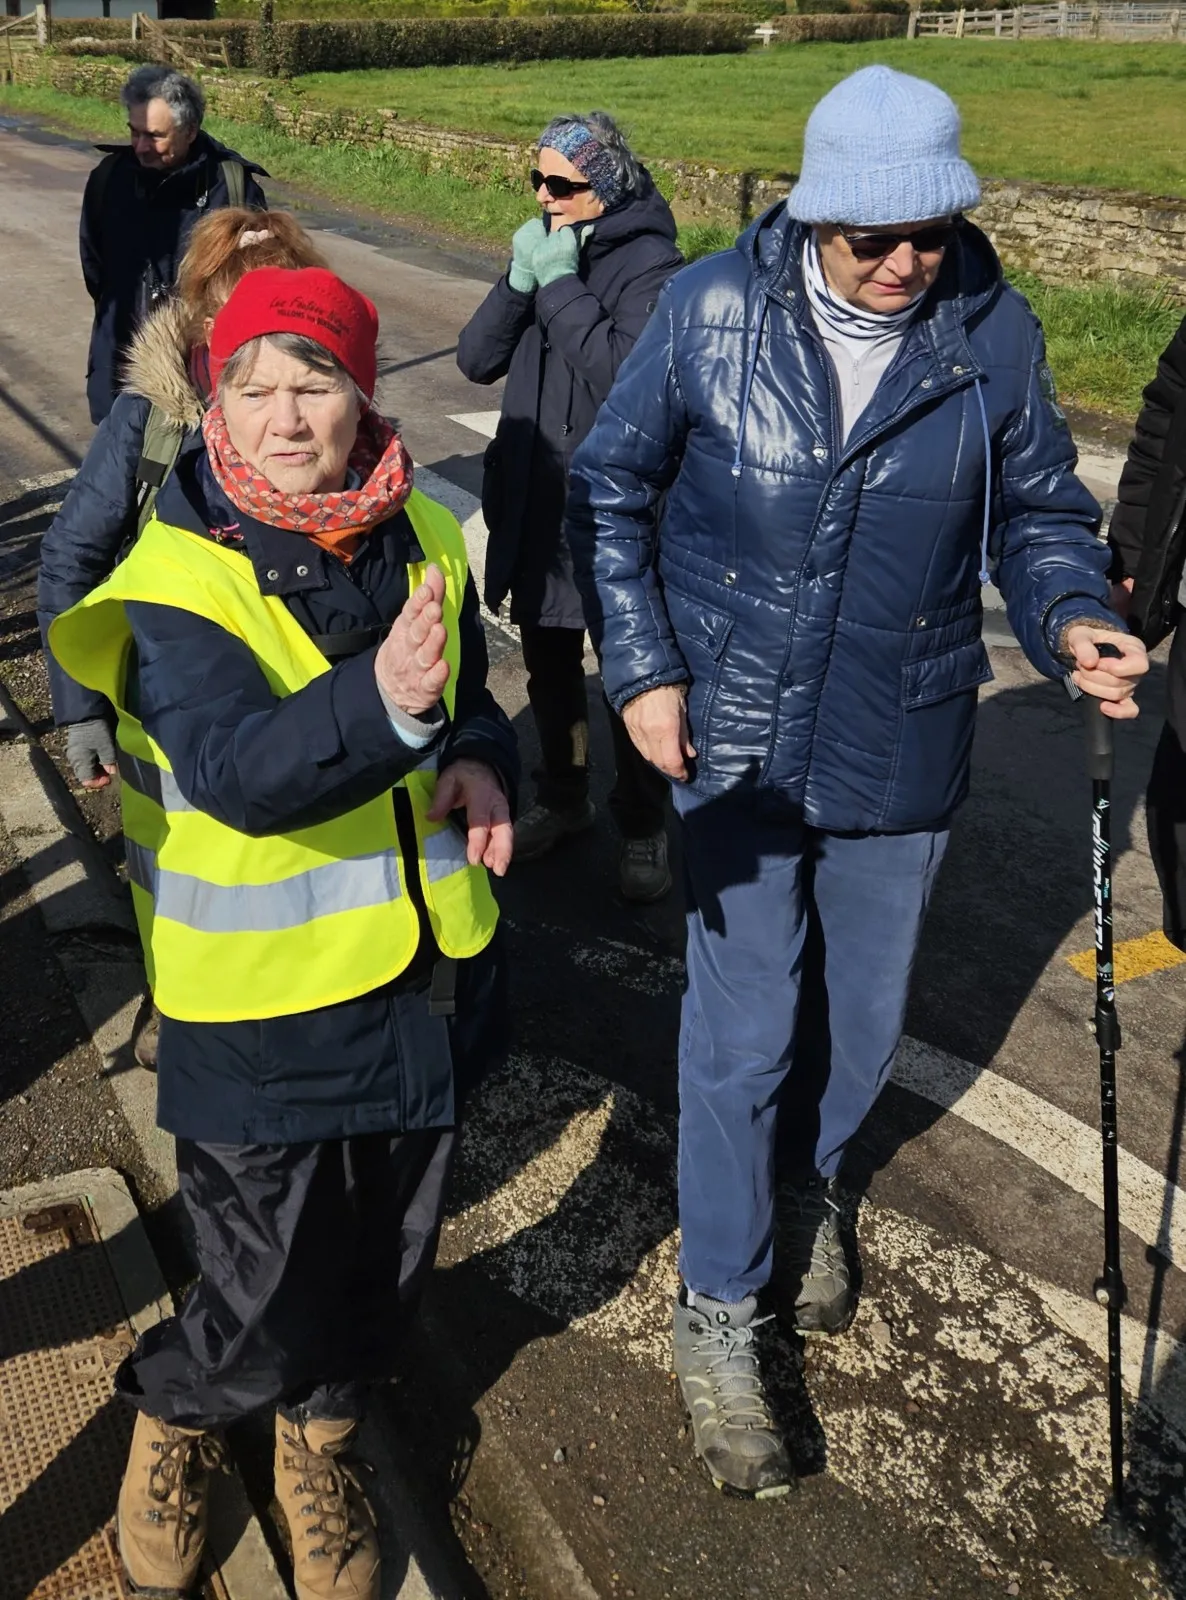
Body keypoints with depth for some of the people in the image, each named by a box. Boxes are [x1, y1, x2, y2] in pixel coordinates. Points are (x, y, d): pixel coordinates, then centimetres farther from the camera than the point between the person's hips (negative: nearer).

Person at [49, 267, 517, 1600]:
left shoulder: (423, 538, 1)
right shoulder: (173, 585, -17)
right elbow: (240, 771, -31)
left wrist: (478, 761, -7)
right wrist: (384, 700, -48)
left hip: (424, 973, 5)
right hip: (261, 1005, -5)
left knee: (383, 1257, 20)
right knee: (270, 1294, 7)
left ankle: (318, 1439, 50)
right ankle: (171, 1413, 44)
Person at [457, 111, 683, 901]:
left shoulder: (652, 266, -13)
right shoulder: (545, 248, 7)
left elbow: (625, 376, -28)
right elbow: (477, 359, 0)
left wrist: (561, 282, -22)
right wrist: (521, 278, -14)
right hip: (535, 504, 7)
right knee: (549, 666, 19)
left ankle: (643, 826, 24)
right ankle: (562, 798, 38)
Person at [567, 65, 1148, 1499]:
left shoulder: (993, 330, -6)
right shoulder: (710, 311, -10)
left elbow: (1039, 513, 5)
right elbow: (609, 493, 0)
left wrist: (1071, 619, -16)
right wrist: (642, 671, -9)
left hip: (900, 749, 2)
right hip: (733, 737, -2)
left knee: (862, 1017, 18)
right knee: (745, 1029, 3)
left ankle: (806, 1181, 51)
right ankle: (718, 1307, 25)